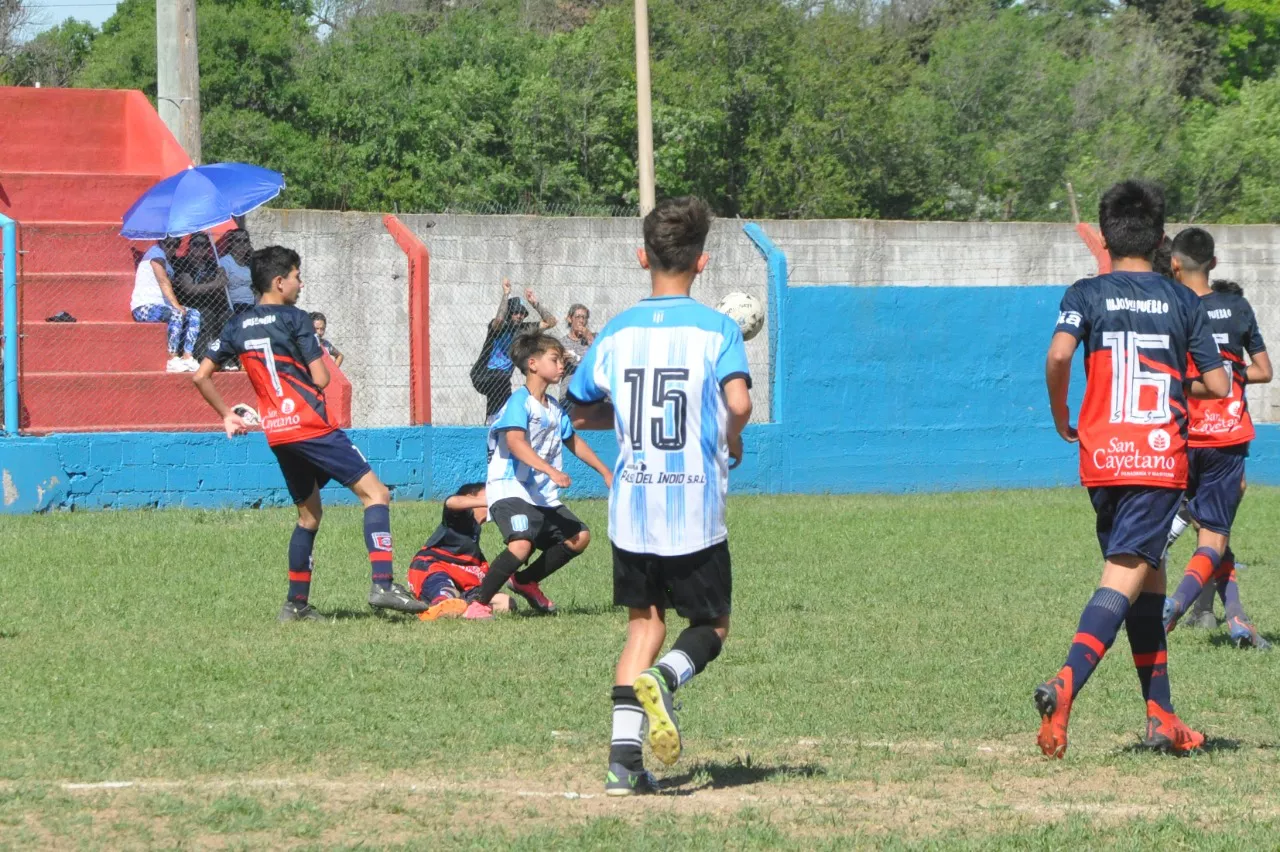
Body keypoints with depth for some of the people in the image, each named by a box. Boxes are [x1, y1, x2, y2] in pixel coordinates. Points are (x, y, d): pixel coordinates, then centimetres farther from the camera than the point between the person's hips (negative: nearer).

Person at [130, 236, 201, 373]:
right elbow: (163, 281, -16)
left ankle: (187, 358, -16)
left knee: (194, 314, -5)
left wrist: (177, 305, 2)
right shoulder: (156, 252, -6)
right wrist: (176, 305, -23)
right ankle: (172, 360, -36)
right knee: (176, 314, -33)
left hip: (159, 306, 10)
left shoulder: (167, 259, 24)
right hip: (144, 307, -10)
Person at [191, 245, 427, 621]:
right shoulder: (295, 320, -7)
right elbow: (321, 378, -9)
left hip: (276, 433, 7)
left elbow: (201, 376, 13)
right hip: (311, 427, -7)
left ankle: (297, 604, 17)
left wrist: (227, 414, 23)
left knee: (309, 514, 20)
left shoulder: (238, 326, 11)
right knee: (375, 493, -8)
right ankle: (383, 585, -24)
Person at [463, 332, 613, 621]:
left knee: (579, 537, 10)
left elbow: (573, 442, 31)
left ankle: (526, 581, 26)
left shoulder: (554, 407, 15)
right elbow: (515, 443, -28)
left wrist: (605, 472, 34)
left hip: (543, 496, 9)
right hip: (509, 489, -9)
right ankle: (478, 604, -17)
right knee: (521, 545, -31)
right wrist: (551, 471, -39)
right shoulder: (520, 402, -12)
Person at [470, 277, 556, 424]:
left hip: (498, 381, 7)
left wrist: (534, 303, -3)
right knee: (503, 379, -34)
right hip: (481, 376, -7)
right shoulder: (498, 327, -12)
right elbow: (499, 319, -37)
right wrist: (506, 294, -31)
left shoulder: (524, 329, 4)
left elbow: (550, 322, 6)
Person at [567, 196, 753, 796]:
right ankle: (662, 679, -20)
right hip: (695, 512, -3)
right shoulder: (717, 329, -7)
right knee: (710, 627, 14)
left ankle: (623, 760, -1)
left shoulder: (616, 332, 4)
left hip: (630, 508, 3)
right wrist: (732, 443, -1)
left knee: (644, 624, 13)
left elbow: (581, 413, 13)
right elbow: (738, 403, -22)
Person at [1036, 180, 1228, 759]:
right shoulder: (1183, 301, 7)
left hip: (1101, 456, 2)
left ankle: (1161, 716, 17)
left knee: (1146, 579, 16)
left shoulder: (1087, 294, 4)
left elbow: (1059, 353, -15)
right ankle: (1066, 683, -34)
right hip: (1163, 455, -2)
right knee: (1126, 577, -11)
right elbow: (1218, 385, 7)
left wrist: (1060, 419, 1)